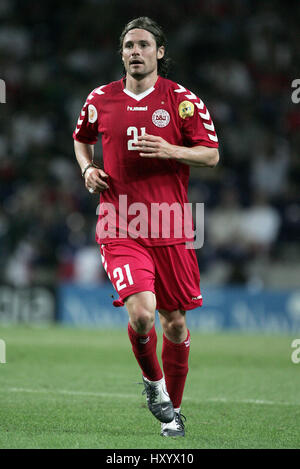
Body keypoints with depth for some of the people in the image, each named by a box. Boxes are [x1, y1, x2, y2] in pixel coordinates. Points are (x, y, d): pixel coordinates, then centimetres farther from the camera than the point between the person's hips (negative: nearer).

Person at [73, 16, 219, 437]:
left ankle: (173, 407, 26)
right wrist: (88, 169, 5)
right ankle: (152, 380, 10)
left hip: (169, 227, 0)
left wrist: (169, 151, -17)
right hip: (119, 226, 0)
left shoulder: (182, 99, 0)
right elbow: (82, 139, 25)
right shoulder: (100, 100, 6)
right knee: (141, 312, -19)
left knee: (174, 321, 6)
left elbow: (211, 154, 0)